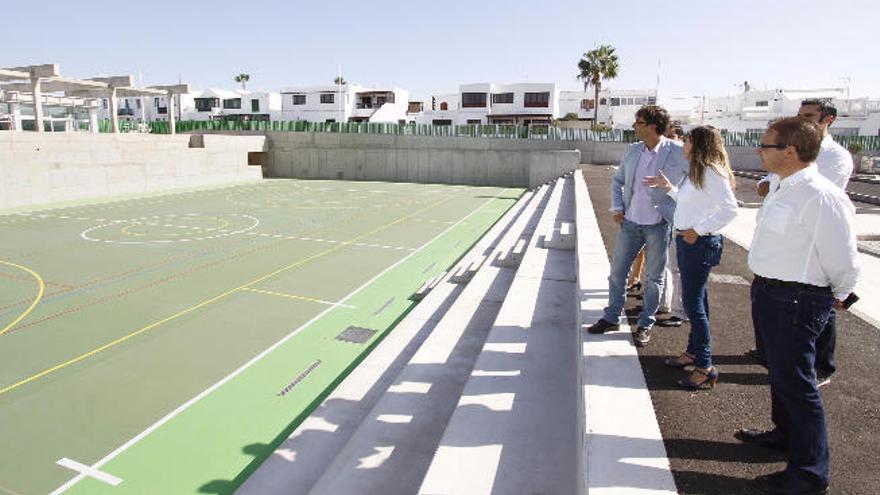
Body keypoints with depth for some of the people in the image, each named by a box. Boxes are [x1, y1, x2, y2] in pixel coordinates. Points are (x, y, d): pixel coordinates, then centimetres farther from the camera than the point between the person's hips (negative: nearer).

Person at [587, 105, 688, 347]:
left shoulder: (678, 152, -11)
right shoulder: (632, 150, 5)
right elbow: (617, 180, 17)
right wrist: (617, 207, 5)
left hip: (659, 226, -4)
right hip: (630, 222, 4)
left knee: (653, 279, 8)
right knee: (617, 271, 9)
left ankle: (645, 324, 23)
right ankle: (611, 317, 25)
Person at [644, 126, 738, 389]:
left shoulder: (712, 172, -16)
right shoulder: (695, 172, 14)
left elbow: (730, 209, -22)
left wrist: (699, 230, -21)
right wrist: (667, 187, 16)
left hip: (700, 243, -10)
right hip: (687, 240, 10)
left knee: (693, 302, -6)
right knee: (695, 299, 17)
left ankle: (705, 367, 4)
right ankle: (693, 352, 30)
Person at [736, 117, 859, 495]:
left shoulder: (821, 197, -24)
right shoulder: (784, 190, 6)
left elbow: (843, 263, -20)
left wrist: (837, 297, -3)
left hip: (796, 301, -10)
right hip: (768, 291, 10)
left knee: (796, 383, 3)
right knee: (779, 371, 26)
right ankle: (785, 434, 49)